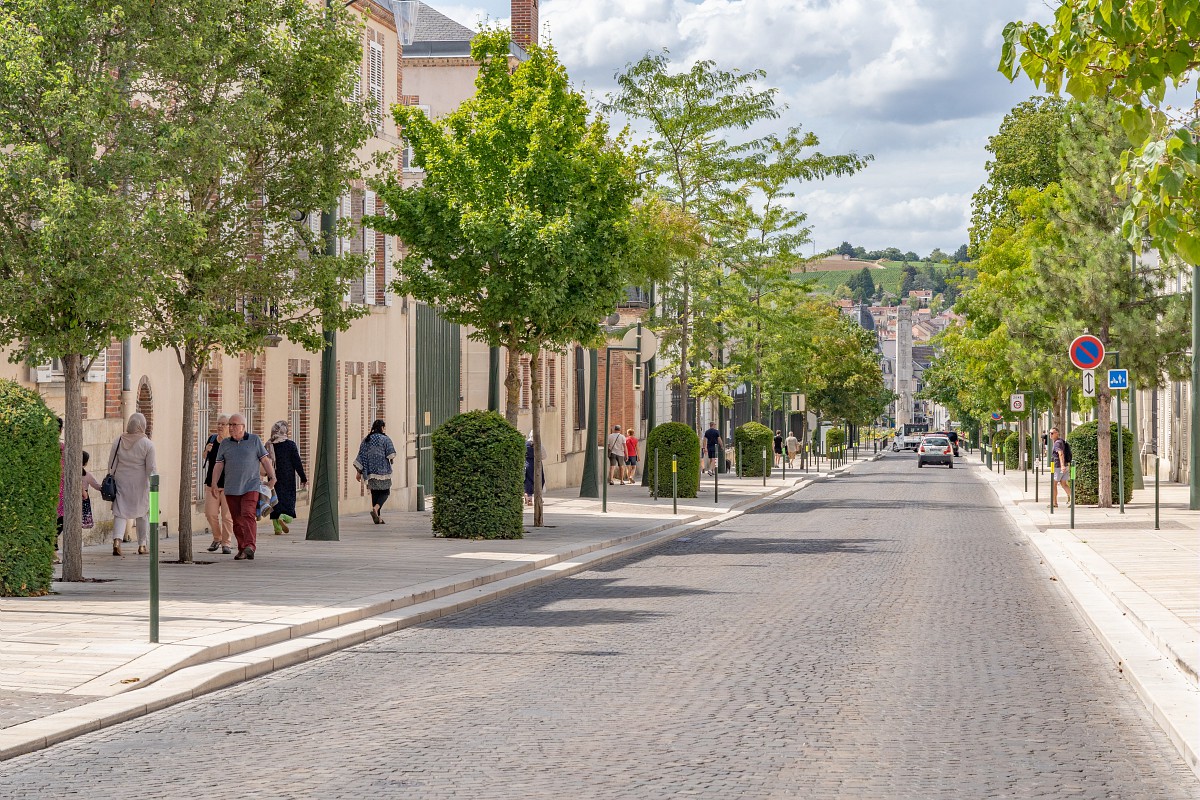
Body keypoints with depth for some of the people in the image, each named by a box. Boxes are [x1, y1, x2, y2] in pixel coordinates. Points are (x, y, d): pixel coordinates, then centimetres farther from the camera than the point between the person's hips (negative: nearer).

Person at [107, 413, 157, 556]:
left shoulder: (118, 442, -1)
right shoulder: (147, 444, -8)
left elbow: (112, 464, 4)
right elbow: (151, 468, -8)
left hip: (121, 481, 1)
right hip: (140, 484, -1)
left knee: (120, 513, 2)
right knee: (142, 513, 13)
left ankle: (117, 540, -21)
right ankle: (143, 545, 17)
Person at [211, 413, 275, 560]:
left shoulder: (254, 440, 5)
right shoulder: (225, 444, 11)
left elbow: (265, 460, 6)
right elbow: (218, 466, 9)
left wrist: (272, 477, -3)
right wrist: (214, 484, -2)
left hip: (251, 487, -3)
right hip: (231, 490, 3)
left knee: (248, 515, -18)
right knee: (237, 520, 3)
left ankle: (250, 547, -28)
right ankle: (242, 549, 9)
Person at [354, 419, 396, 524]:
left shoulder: (366, 440, 8)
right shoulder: (385, 439, -5)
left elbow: (361, 456, 5)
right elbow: (391, 453, -13)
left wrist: (358, 472, 5)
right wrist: (392, 458, 11)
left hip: (371, 472, 4)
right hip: (383, 470, -4)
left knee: (375, 493, 11)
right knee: (385, 492, 6)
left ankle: (378, 518, 8)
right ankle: (375, 508, -20)